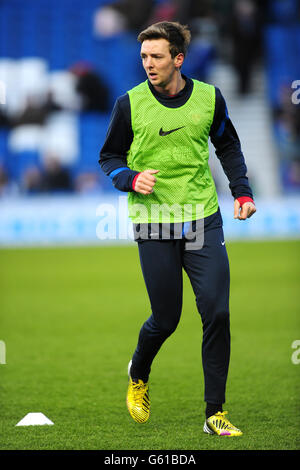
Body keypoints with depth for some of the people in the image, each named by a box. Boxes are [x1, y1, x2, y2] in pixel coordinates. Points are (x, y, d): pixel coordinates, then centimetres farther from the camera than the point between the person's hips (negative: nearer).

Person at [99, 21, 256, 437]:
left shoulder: (209, 98, 2)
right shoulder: (130, 103, -3)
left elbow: (228, 145, 19)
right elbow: (109, 157, 8)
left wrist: (242, 191, 8)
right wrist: (131, 179, -12)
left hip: (204, 219, 2)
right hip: (154, 222, -2)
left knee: (217, 313, -7)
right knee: (166, 319, 2)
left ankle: (215, 414, 2)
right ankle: (138, 376, 37)